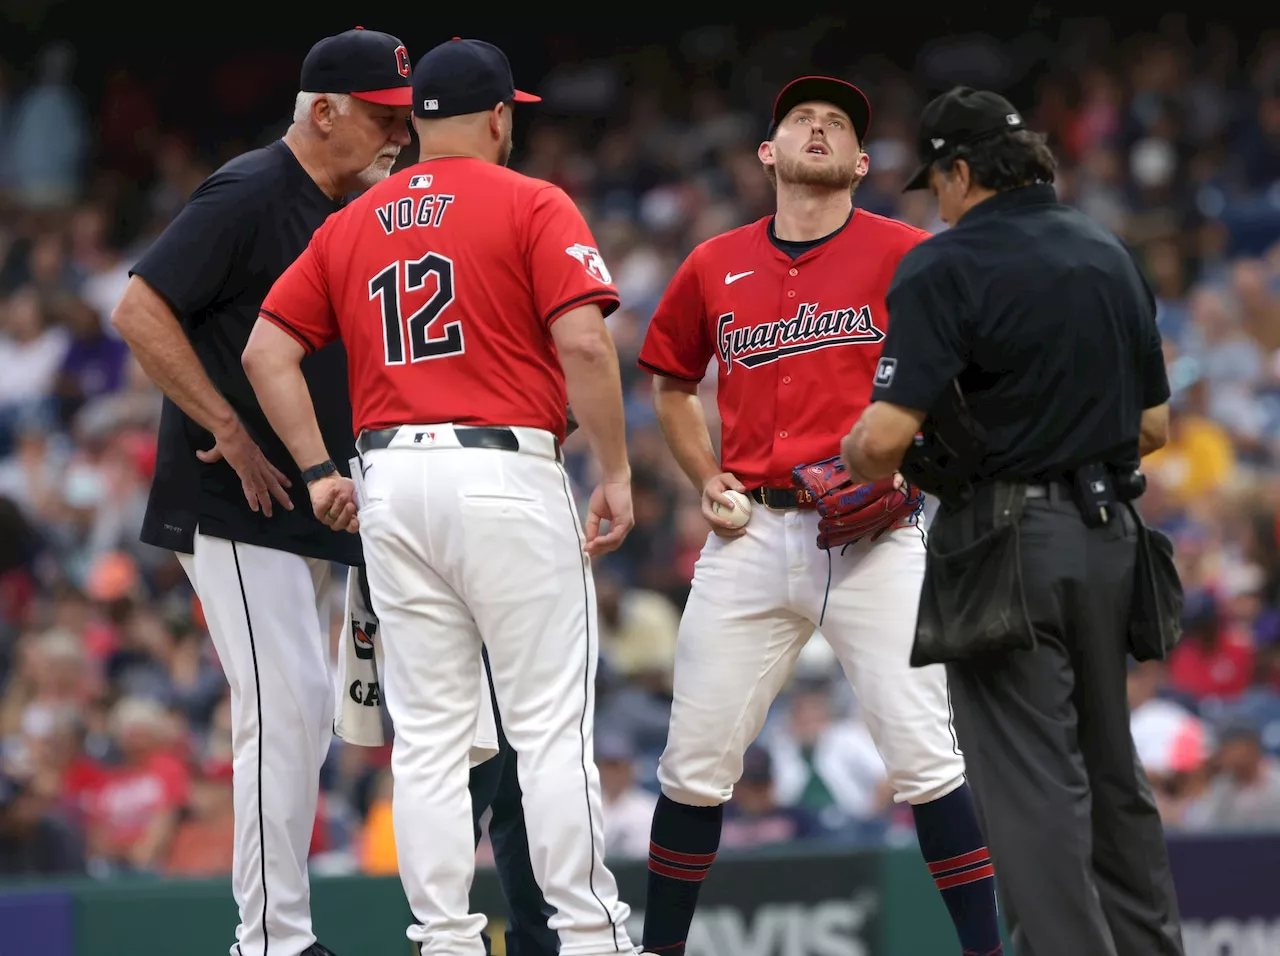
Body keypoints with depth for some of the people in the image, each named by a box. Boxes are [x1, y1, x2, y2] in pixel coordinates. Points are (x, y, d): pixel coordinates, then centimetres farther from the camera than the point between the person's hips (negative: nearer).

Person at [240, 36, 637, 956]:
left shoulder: (350, 224, 15)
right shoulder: (533, 206, -1)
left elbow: (267, 351, 10)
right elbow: (583, 342, -12)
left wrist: (320, 472, 11)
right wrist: (616, 472, -6)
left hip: (390, 481, 5)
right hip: (507, 476, -5)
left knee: (427, 735, 7)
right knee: (552, 723, -2)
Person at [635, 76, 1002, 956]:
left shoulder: (904, 254, 1)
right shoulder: (715, 267, 12)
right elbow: (673, 385, 27)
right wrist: (706, 480, 12)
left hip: (875, 540, -3)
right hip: (751, 536, 3)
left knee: (924, 756, -9)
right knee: (697, 761, 3)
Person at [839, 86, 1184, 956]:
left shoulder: (945, 267, -10)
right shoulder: (1112, 257, 12)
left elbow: (886, 436, -18)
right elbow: (1154, 424, 16)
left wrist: (860, 461, 3)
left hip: (1007, 545, -7)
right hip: (1107, 533, 7)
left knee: (1035, 786, -6)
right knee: (1113, 773, 16)